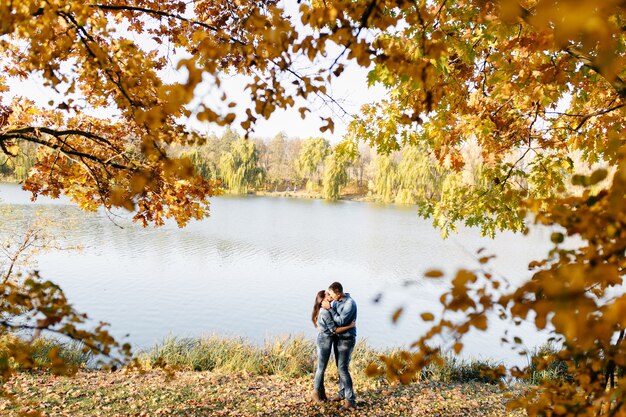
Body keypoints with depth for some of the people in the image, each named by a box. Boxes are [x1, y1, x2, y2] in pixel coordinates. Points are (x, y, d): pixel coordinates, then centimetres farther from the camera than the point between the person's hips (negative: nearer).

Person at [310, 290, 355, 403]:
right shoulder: (325, 312, -22)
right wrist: (350, 326, -18)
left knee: (321, 367, 16)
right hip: (325, 340, -9)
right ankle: (316, 393, 16)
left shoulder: (325, 310, 7)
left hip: (325, 340, 9)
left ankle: (321, 392, 27)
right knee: (321, 368, 3)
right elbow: (334, 330, -22)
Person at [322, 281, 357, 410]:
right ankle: (343, 394, 27)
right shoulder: (336, 302, 3)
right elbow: (331, 316, 17)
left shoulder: (350, 303, -21)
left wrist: (329, 308, -22)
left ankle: (351, 400, -5)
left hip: (347, 340, -8)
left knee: (343, 369, -11)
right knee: (340, 368, 14)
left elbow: (341, 321, -24)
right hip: (337, 338, 8)